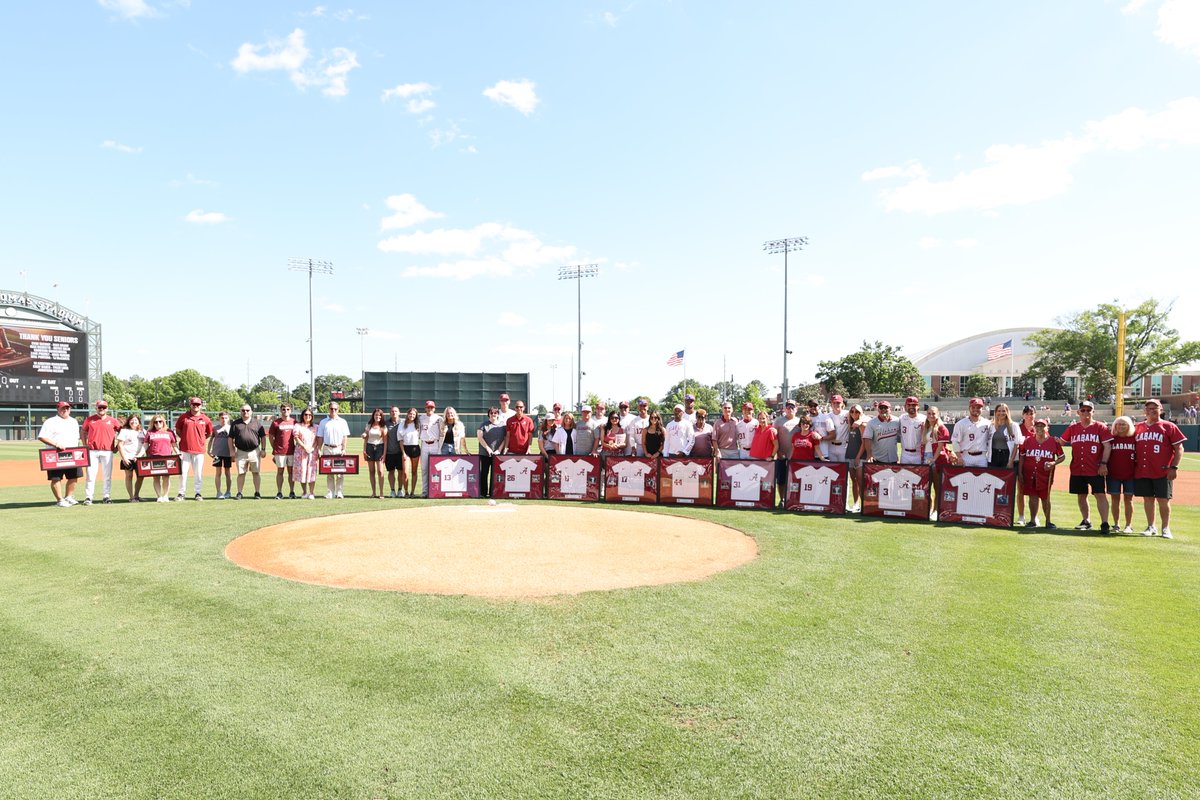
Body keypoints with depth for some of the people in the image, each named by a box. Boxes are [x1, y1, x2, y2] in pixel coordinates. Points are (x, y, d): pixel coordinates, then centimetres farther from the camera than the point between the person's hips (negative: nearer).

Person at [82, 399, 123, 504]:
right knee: (91, 475, -3)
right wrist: (85, 445, 6)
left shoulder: (113, 420, 5)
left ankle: (106, 496, 11)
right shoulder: (89, 419, 6)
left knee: (107, 475, 4)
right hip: (93, 451, 0)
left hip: (107, 451, 1)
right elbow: (84, 432, 15)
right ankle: (88, 497, 1)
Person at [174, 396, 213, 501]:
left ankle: (198, 493, 12)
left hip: (199, 450, 0)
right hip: (185, 449, 0)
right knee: (182, 472, 2)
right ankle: (181, 493, 10)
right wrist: (184, 438, 7)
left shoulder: (205, 419, 3)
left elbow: (209, 433, 15)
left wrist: (202, 440, 8)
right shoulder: (183, 417, 2)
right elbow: (177, 430, 14)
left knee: (198, 473, 4)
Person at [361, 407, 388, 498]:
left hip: (379, 447, -3)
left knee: (380, 471, -10)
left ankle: (381, 493, -9)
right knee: (371, 471, 4)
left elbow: (385, 441, -2)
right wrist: (364, 450, 3)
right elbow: (366, 439, 12)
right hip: (370, 447, 3)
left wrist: (384, 453, -10)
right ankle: (373, 492, 10)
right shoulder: (369, 425, 10)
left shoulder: (383, 427, 1)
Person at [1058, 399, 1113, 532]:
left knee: (1101, 495, -7)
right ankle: (1086, 521, 23)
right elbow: (1062, 441, 18)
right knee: (1081, 496, 11)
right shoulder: (1072, 428, 9)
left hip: (1095, 469, -4)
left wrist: (1103, 464, -11)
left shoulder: (1100, 427, -2)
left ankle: (1104, 523, -5)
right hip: (1077, 469, 4)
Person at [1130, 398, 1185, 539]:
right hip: (1141, 471, 4)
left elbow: (1179, 449, -4)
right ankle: (1151, 527, 20)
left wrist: (1174, 467, -12)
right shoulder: (1138, 427, 11)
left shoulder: (1169, 427, -1)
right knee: (1148, 499, 10)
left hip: (1162, 472, -4)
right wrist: (1133, 465, 10)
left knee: (1163, 500, -1)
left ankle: (1166, 528, 10)